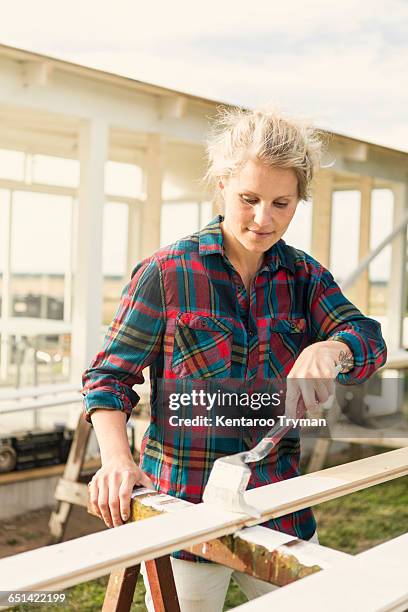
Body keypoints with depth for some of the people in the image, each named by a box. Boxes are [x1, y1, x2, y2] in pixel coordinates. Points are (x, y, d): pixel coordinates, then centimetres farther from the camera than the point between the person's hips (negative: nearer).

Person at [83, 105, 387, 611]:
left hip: (279, 508, 4)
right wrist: (116, 458, -23)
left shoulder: (304, 276, 4)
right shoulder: (166, 273, -8)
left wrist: (328, 350, -31)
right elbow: (109, 375, -6)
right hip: (184, 508, -3)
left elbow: (368, 342, -8)